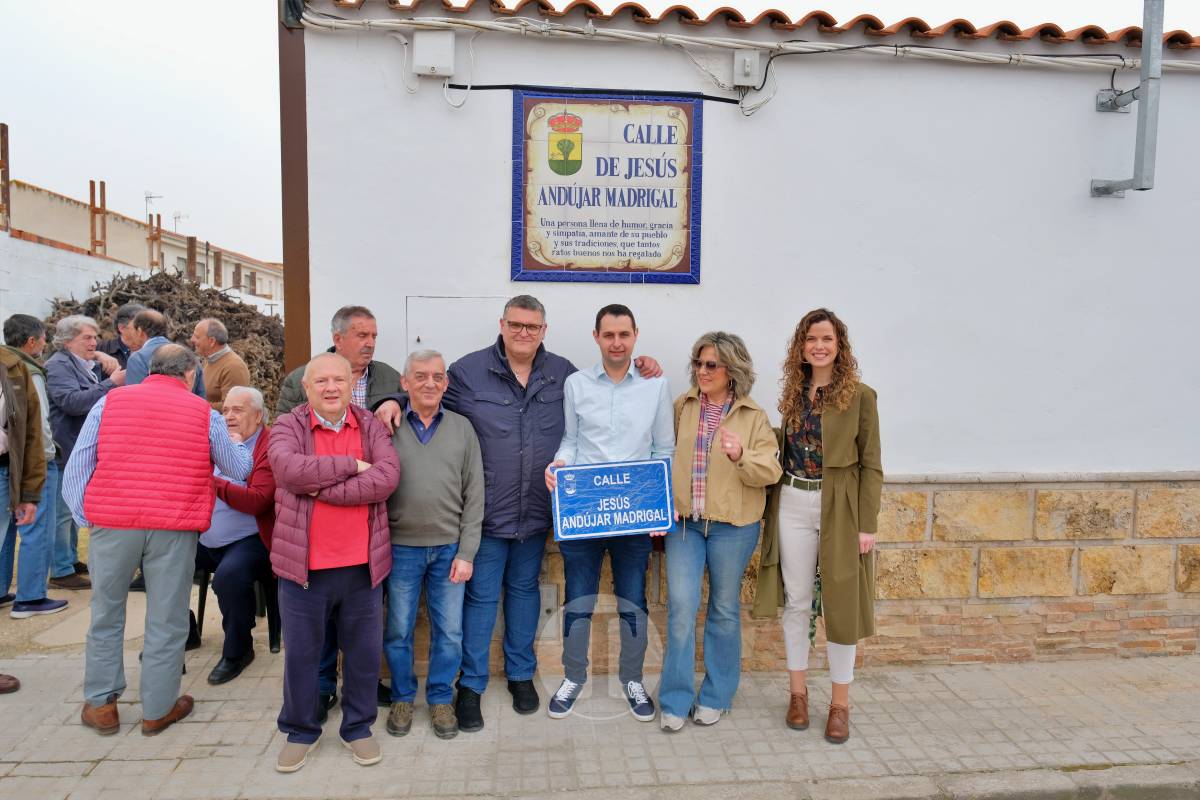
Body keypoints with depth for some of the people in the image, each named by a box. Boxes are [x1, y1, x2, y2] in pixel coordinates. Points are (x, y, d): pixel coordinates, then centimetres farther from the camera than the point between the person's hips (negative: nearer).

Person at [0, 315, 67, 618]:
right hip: (34, 462, -8)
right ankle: (30, 598, 6)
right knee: (37, 531, 0)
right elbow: (38, 423, -18)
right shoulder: (29, 373, -16)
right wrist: (48, 454, -6)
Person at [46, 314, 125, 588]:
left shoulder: (87, 365, 15)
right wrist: (110, 384, -27)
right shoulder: (58, 365, -12)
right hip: (67, 451, -10)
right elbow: (73, 401, -25)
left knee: (74, 509, 17)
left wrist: (103, 359, 4)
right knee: (64, 511, -4)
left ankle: (71, 560, 28)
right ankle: (61, 572, 2)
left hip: (84, 450, 10)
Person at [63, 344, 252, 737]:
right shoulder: (204, 414, 3)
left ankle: (100, 704, 28)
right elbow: (240, 469, 12)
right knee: (166, 620, 9)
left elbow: (78, 465, 3)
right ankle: (157, 710, 21)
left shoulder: (110, 401, 7)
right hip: (174, 528, -2)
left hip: (112, 523, 2)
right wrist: (236, 444, 32)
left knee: (106, 615, 18)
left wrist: (83, 515, 8)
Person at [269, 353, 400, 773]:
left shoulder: (371, 426, 2)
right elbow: (290, 469, -24)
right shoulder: (288, 427, -2)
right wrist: (351, 465, -18)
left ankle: (358, 727, 33)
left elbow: (387, 476, -15)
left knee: (363, 650, 13)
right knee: (300, 652, 14)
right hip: (303, 563, -1)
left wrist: (323, 488, -19)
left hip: (362, 563, 1)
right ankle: (300, 730, 34)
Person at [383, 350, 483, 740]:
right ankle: (402, 698, 31)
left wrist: (466, 551, -3)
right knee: (398, 630, 10)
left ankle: (441, 699, 27)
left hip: (449, 548, 1)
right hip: (401, 547, -1)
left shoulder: (462, 428, 3)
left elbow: (474, 494, 2)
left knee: (449, 631, 8)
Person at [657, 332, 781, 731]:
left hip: (732, 526, -1)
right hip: (683, 521, 1)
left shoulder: (753, 416, -1)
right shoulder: (682, 407, 5)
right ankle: (675, 700, 11)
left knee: (725, 608, 10)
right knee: (680, 607, -3)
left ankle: (716, 696, 27)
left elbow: (770, 471, -6)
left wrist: (741, 456, -24)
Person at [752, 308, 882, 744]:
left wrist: (867, 525, -10)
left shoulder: (860, 395, -6)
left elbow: (871, 466, -6)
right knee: (795, 602, 11)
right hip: (793, 504, 4)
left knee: (840, 605, 6)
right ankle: (798, 692, 27)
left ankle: (840, 702, 22)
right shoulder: (793, 393, 7)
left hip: (839, 509, -4)